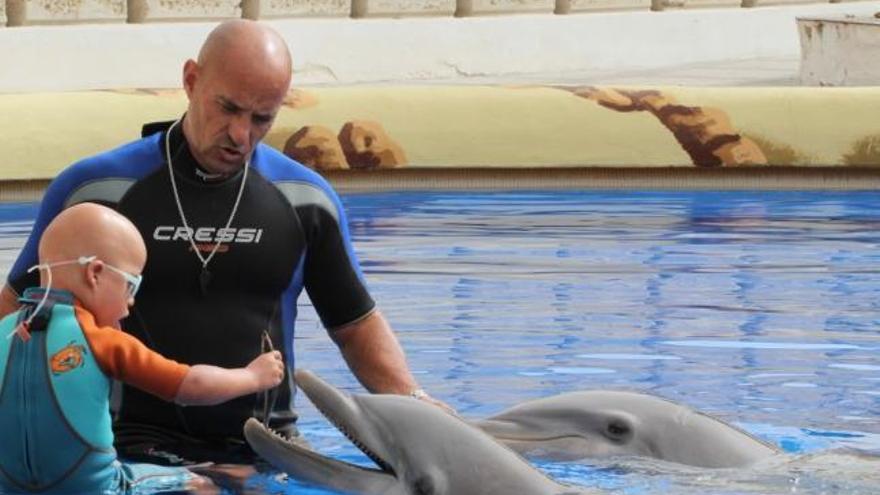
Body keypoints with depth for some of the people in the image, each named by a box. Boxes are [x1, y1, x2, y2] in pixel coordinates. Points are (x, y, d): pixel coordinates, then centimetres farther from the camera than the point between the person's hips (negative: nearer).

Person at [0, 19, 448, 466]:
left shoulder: (306, 198, 10)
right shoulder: (96, 188, 2)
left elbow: (357, 324, 18)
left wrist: (411, 400, 1)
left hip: (267, 448, 3)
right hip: (139, 447, -3)